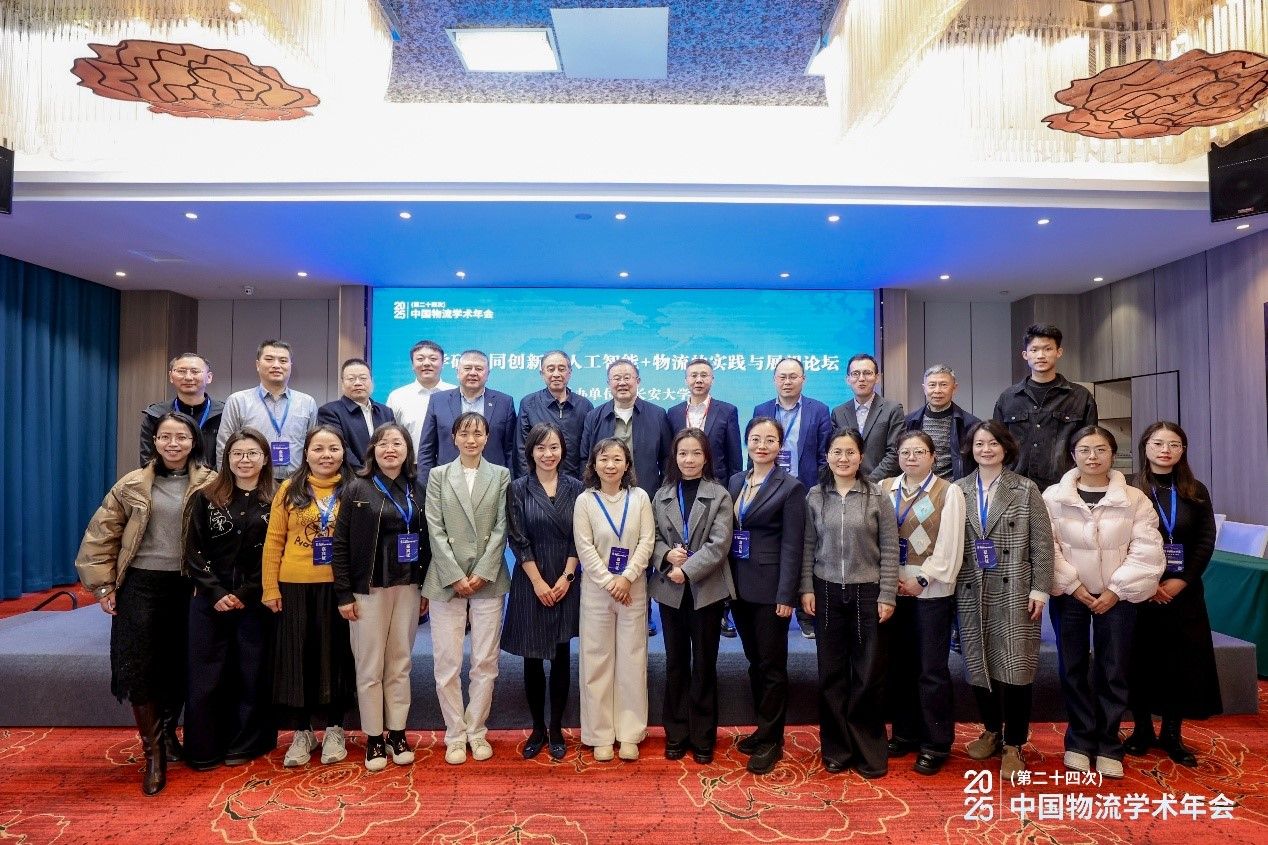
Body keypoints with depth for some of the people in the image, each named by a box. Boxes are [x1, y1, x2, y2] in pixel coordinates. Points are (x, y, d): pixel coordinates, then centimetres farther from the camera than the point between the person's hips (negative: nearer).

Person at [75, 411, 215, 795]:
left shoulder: (210, 485, -3)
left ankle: (168, 732, 34)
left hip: (189, 586, 0)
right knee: (138, 667, -2)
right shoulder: (132, 485, -1)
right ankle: (153, 753, 11)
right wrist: (103, 586, -2)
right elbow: (101, 535, 2)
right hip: (141, 585, 0)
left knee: (179, 666, 10)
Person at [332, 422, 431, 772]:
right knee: (370, 666, 5)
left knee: (400, 664, 10)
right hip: (369, 588, -3)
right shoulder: (357, 489, -3)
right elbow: (340, 544, -5)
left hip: (408, 587, 3)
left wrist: (426, 588, 6)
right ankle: (373, 738, 18)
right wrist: (343, 594, -10)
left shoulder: (418, 490, 7)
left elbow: (425, 541, 9)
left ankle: (397, 733, 22)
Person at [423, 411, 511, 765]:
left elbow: (501, 529, 0)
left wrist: (482, 574, -9)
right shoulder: (438, 475, 6)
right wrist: (456, 576, -9)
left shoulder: (501, 475, 6)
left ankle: (476, 731, 20)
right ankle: (455, 734, 17)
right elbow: (435, 531, -1)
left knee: (485, 661, 5)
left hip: (488, 580, 0)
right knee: (447, 663, 3)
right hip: (447, 580, 0)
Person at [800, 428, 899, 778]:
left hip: (867, 593, -1)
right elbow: (807, 546, 5)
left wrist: (887, 596, -6)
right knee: (831, 674, 9)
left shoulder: (877, 496, -3)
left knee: (868, 675, 7)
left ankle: (868, 750, 23)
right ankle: (836, 749, 24)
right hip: (826, 593, 2)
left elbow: (890, 549, -3)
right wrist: (806, 589, -1)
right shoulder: (814, 496, 2)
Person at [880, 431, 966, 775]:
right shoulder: (884, 488, 7)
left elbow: (949, 546, -8)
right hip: (892, 589, 4)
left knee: (931, 669, 2)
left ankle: (936, 744, 15)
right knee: (898, 665, 12)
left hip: (932, 592, -4)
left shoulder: (948, 492, -3)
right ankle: (905, 733, 27)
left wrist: (921, 580, -11)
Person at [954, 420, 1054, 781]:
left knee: (1014, 667, -2)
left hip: (1014, 592, -2)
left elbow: (1042, 543, -1)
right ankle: (992, 731, 29)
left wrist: (1040, 590, -6)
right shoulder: (958, 491, 5)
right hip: (972, 593, 2)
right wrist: (951, 588, 2)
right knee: (979, 665, 9)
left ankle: (1013, 744, 14)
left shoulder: (1026, 490, 1)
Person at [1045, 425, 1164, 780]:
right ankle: (1079, 741, 22)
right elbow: (1047, 547, -5)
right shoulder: (1053, 497, -4)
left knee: (1113, 671, 6)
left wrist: (1116, 591, -10)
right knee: (1073, 669, 7)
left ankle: (1108, 745, 21)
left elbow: (1146, 551, -6)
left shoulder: (1135, 499, -2)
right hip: (1070, 595, 0)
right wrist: (1072, 586, -10)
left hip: (1117, 597, 0)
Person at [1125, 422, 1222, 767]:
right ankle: (1142, 729, 19)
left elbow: (1206, 542, 0)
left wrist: (1181, 582, -11)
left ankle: (1171, 733, 20)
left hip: (1183, 593, 2)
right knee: (1141, 659, 4)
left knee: (1182, 662, 5)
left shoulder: (1196, 493, 6)